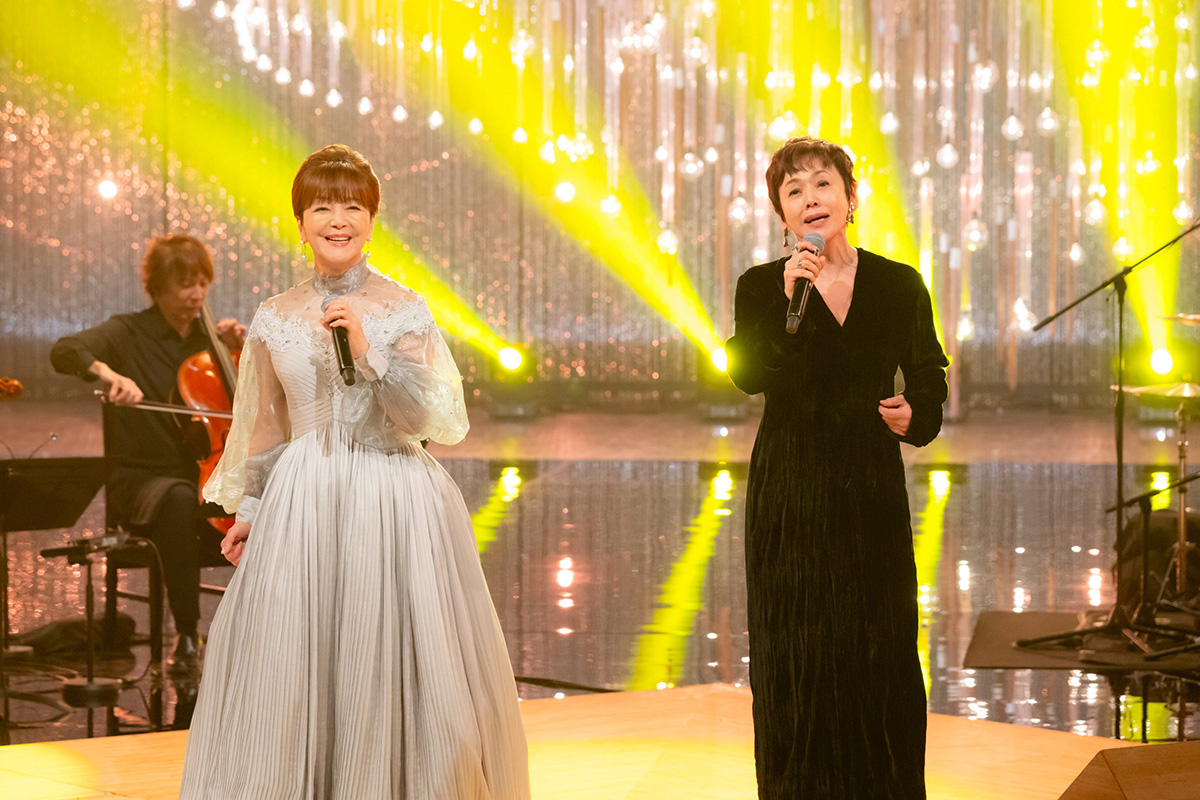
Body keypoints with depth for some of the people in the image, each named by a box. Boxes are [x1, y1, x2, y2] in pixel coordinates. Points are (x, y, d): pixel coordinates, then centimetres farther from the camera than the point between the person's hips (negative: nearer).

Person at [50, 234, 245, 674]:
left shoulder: (208, 337, 13)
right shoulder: (129, 332, 0)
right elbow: (65, 351, -17)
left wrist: (238, 350, 4)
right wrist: (110, 374, -36)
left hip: (208, 476, 4)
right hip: (141, 479, -4)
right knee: (179, 499, -41)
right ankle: (186, 634, -33)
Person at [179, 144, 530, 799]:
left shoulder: (403, 311, -1)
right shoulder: (276, 318, 6)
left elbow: (429, 418, -8)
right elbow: (266, 427, 13)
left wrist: (369, 353, -17)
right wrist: (249, 508, 11)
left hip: (393, 500, -2)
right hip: (302, 500, 2)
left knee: (388, 663, 1)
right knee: (293, 665, 3)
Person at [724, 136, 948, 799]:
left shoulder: (899, 286, 3)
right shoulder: (761, 287, 0)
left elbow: (928, 381, 11)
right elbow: (747, 375, -16)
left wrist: (914, 417, -10)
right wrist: (789, 303, -27)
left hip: (872, 494, 1)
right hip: (789, 493, -1)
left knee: (881, 650, 2)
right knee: (793, 652, 2)